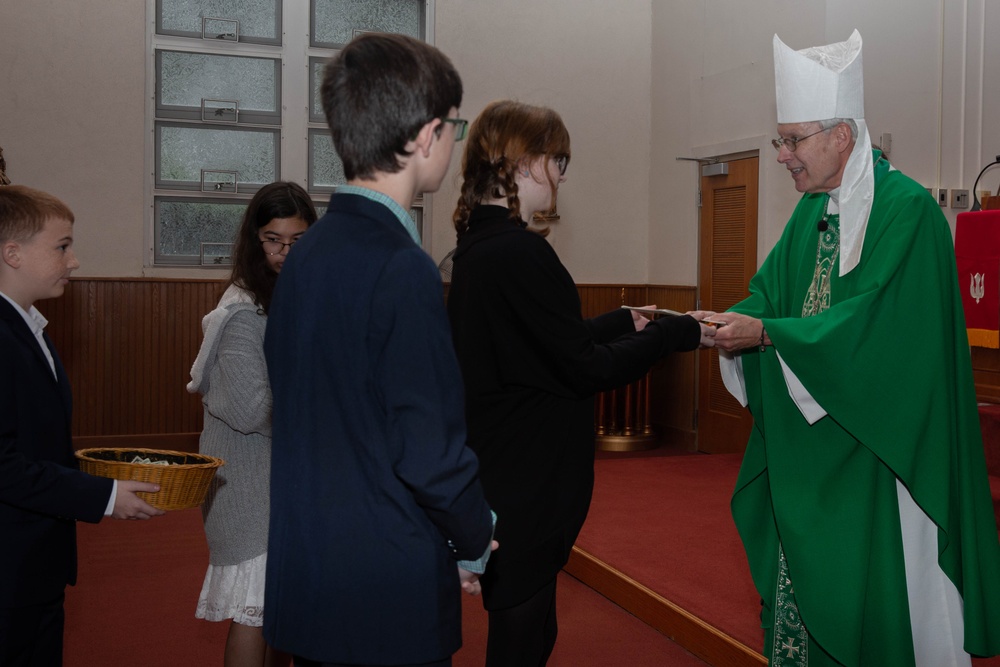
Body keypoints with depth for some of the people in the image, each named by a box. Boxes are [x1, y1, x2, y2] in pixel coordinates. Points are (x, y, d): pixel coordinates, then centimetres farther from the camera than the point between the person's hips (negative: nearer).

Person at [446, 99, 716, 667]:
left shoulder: (476, 246, 9)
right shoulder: (520, 252, -21)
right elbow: (586, 368, -18)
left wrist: (626, 322, 16)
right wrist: (678, 333, -9)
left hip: (497, 474, 9)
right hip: (529, 486, -9)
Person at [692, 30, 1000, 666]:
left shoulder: (908, 210, -15)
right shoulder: (814, 210, 10)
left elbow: (871, 321, -23)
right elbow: (771, 292, 7)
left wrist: (764, 332, -24)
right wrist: (725, 323, -13)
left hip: (875, 444, -7)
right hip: (810, 443, 7)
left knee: (870, 588, 2)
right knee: (802, 575, 13)